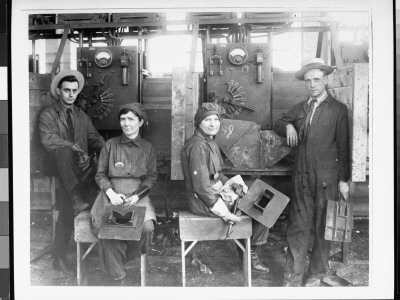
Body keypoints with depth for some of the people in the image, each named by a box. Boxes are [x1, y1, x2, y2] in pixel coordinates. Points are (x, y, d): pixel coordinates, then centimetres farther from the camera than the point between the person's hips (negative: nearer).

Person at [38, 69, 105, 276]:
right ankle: (77, 200, -44)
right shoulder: (48, 115, 4)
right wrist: (74, 147, -22)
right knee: (64, 151, -36)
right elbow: (47, 140, -13)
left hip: (76, 167, 3)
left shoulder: (82, 116, 19)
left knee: (66, 199, -21)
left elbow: (96, 140, 16)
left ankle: (59, 256, -15)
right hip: (53, 164, -3)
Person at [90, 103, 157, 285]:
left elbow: (151, 176, 8)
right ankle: (119, 279, -11)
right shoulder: (110, 145, 8)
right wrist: (111, 193, -9)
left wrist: (137, 195, -9)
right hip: (112, 194, 0)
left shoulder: (147, 148, 10)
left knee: (147, 227, -27)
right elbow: (100, 175, 9)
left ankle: (124, 259, 3)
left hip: (138, 195, 1)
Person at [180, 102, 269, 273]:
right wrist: (222, 211, -23)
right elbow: (201, 186, -25)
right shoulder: (198, 145, -21)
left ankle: (247, 252, 21)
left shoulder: (210, 142, 12)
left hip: (216, 193, 10)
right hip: (204, 202, -10)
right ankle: (250, 253, 18)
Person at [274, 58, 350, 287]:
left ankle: (317, 274, 25)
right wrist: (288, 126, 0)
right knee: (298, 226, 4)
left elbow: (343, 146, -3)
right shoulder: (301, 108, 12)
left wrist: (344, 180, -4)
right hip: (302, 177, 3)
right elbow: (278, 125, 24)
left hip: (327, 179, -3)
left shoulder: (338, 110, -1)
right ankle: (293, 276, 13)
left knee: (322, 228, 8)